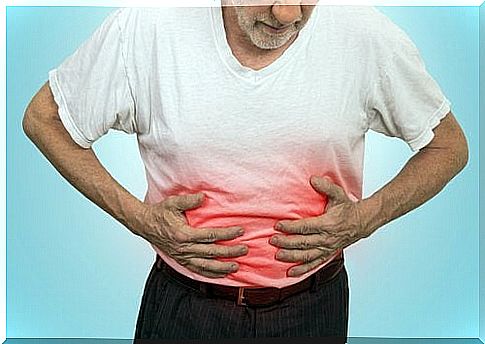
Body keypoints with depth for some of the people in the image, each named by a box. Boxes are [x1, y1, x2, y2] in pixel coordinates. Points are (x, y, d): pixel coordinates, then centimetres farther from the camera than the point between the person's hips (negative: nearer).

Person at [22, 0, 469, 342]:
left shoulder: (368, 36, -14)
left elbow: (449, 145, 1)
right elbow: (43, 117, -3)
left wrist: (366, 219, -16)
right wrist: (137, 217, -15)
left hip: (313, 306, 2)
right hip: (182, 303, 0)